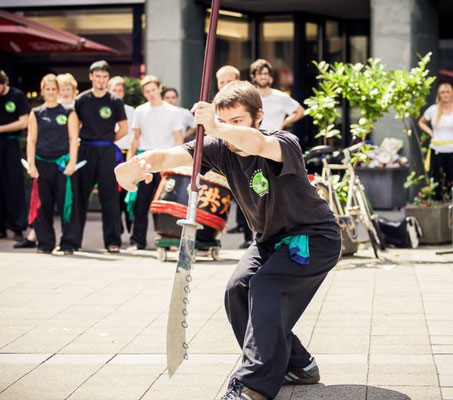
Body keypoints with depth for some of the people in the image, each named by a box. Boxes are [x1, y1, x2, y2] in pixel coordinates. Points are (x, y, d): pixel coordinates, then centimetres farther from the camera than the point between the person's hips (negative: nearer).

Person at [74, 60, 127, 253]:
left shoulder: (115, 101, 3)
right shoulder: (82, 100, 6)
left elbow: (123, 129, 7)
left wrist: (106, 142, 5)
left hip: (107, 152, -1)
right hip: (85, 150, 1)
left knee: (109, 197, -1)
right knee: (79, 195, 4)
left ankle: (113, 241, 2)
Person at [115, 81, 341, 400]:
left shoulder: (285, 144, -28)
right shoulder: (220, 148, -13)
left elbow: (257, 143, -54)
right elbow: (173, 155, -31)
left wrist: (216, 128, -73)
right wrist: (137, 164, -53)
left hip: (314, 236, -7)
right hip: (271, 239, 7)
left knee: (265, 286, -26)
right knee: (237, 291, -7)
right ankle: (297, 365, 10)